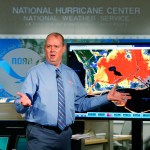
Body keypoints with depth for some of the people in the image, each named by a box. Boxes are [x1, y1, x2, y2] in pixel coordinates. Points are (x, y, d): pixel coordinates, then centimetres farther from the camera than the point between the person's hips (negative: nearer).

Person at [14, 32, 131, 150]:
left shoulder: (71, 74, 9)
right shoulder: (35, 72, -6)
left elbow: (80, 104, 14)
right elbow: (19, 108, -12)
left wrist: (107, 98, 7)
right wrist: (24, 103, -35)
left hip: (65, 134, 5)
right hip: (40, 134, -4)